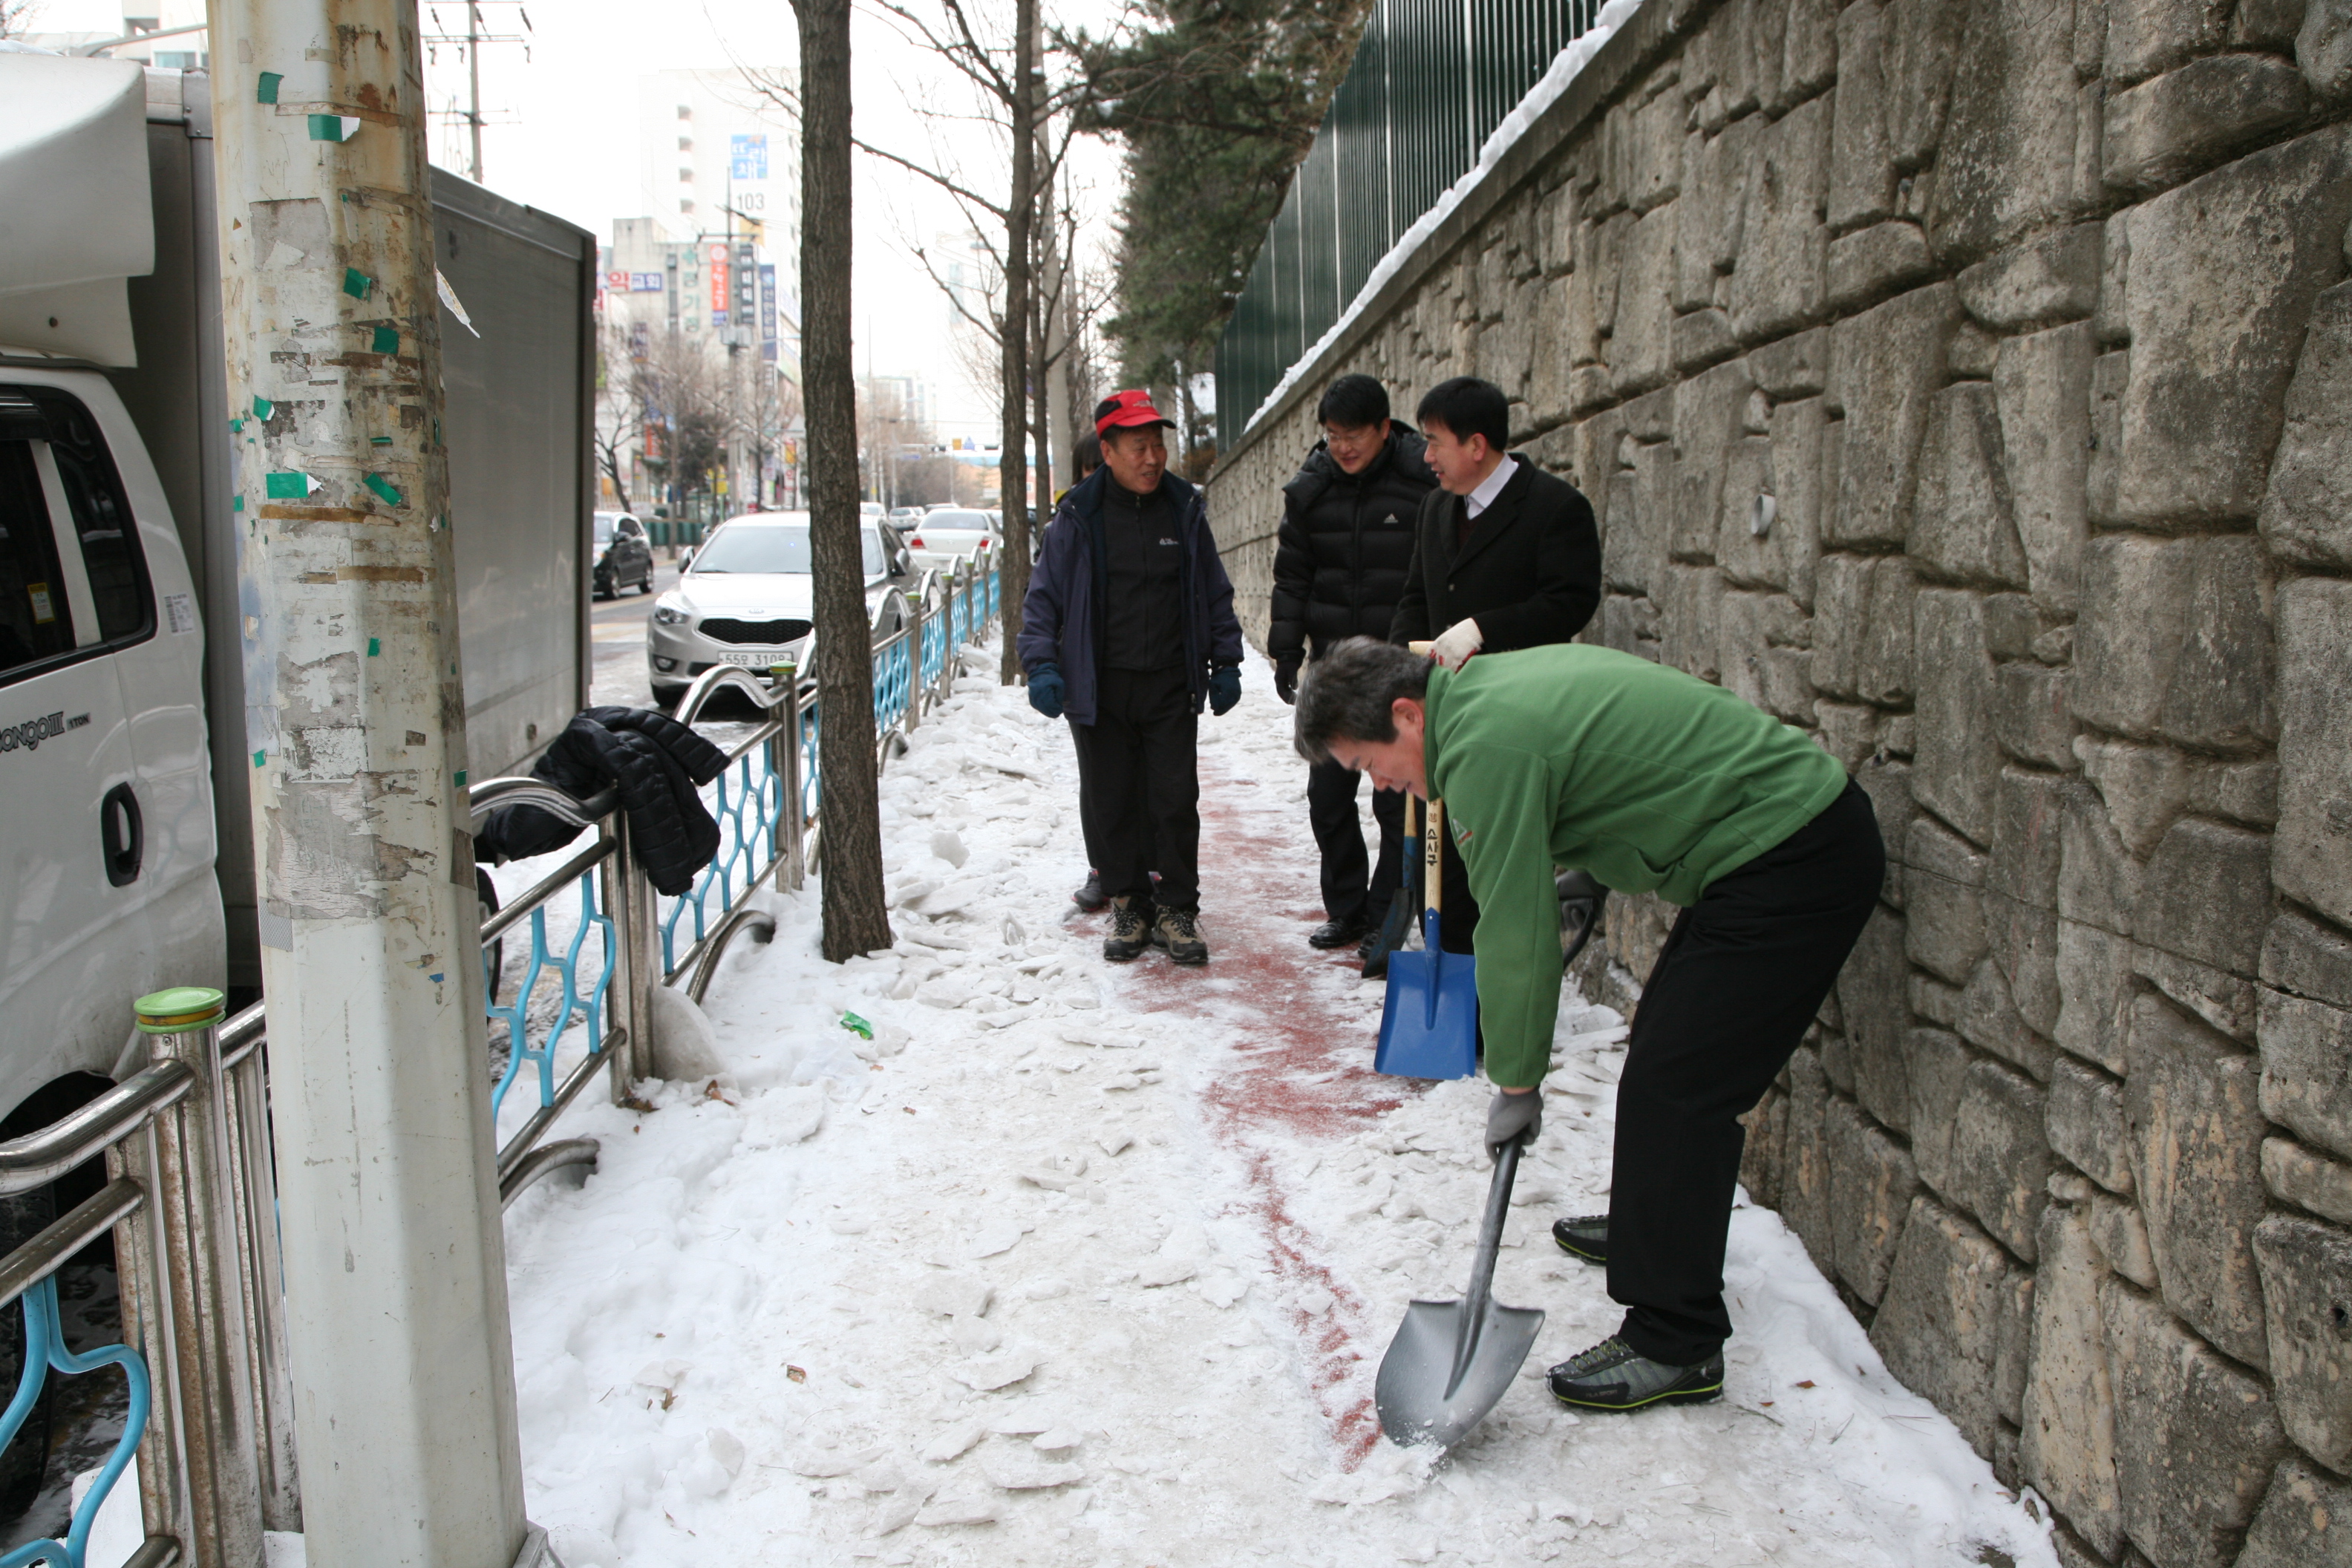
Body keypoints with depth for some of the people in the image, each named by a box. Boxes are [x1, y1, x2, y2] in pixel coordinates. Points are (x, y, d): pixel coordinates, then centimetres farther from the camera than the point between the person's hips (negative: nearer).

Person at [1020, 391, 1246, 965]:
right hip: (1101, 690, -1)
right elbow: (1044, 597, 2)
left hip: (1171, 687, 1)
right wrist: (1041, 663, -11)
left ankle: (1177, 910, 11)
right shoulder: (1077, 516, -1)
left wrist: (1226, 662, 12)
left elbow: (1215, 594, 14)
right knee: (1112, 805, 5)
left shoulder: (1185, 509, 6)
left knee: (1176, 801, -1)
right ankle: (1129, 909, 19)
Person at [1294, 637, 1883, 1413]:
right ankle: (1652, 1226, 41)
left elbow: (1514, 933, -18)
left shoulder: (1486, 745, -21)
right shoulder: (1491, 683, 9)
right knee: (1665, 1040, 22)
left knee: (1676, 1084, -10)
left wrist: (1515, 1083, -8)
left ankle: (1676, 1345, -2)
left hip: (1794, 863, -11)